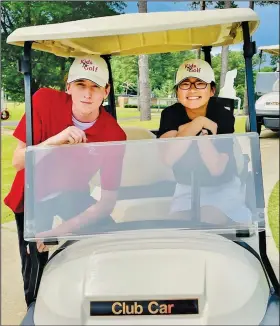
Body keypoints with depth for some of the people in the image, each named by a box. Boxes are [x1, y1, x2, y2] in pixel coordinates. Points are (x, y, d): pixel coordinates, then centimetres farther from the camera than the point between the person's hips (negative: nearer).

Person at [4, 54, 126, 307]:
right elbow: (18, 161, -23)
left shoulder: (114, 134, -25)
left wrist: (64, 229, -34)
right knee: (35, 269, -1)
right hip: (34, 195, 0)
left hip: (73, 193, 0)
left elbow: (108, 200, -23)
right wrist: (56, 140, -41)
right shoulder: (45, 101, -24)